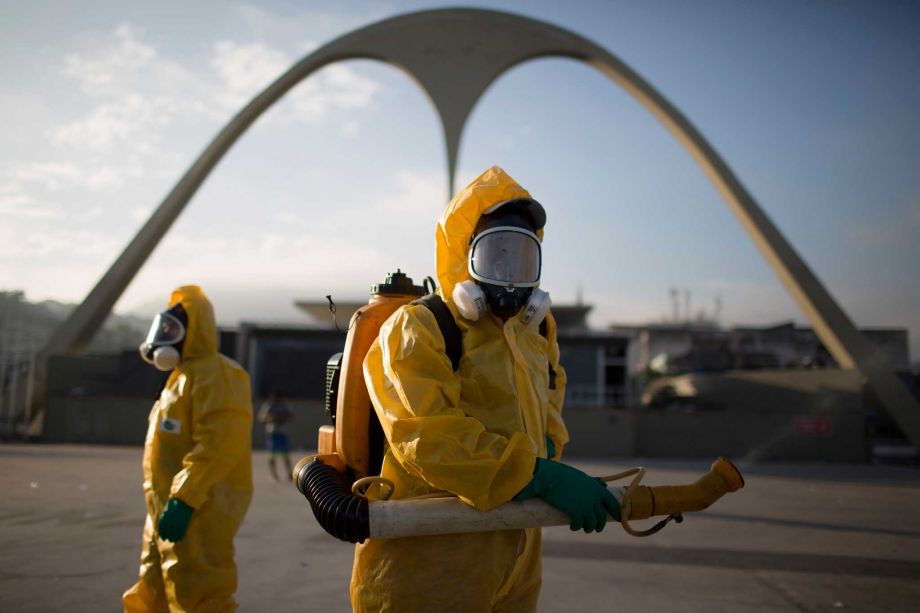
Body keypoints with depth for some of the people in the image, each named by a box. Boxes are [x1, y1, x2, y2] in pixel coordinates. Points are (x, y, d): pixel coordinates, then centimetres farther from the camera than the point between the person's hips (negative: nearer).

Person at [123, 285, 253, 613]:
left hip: (196, 512, -11)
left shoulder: (214, 374, -14)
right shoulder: (183, 375, 20)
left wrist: (183, 498, -28)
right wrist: (164, 502, 22)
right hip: (169, 509, 11)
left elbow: (219, 443, -26)